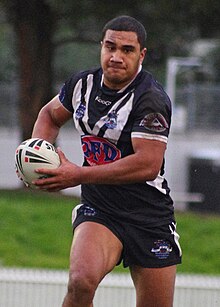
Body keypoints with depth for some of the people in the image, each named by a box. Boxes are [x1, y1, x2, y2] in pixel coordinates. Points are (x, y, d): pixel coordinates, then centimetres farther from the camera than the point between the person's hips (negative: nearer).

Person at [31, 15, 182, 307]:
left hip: (150, 217, -3)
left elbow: (148, 165, -26)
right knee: (81, 281, -28)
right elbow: (51, 114, 24)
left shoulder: (151, 99, -17)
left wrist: (79, 175, -23)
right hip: (97, 212, 3)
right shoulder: (83, 83, 2)